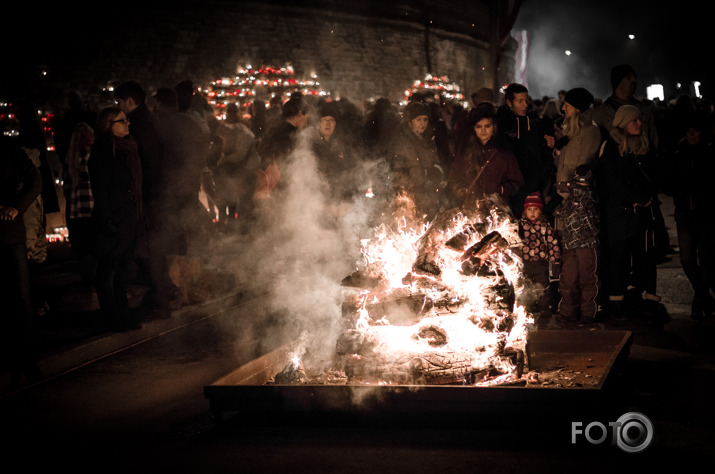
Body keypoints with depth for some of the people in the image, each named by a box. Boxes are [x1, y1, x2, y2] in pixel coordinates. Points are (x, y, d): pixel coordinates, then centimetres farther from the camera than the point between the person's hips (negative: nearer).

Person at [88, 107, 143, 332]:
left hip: (129, 220, 9)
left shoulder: (127, 148, 14)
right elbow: (100, 189, -16)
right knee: (108, 269, -1)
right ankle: (113, 319, 4)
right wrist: (105, 220, -20)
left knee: (122, 267, 13)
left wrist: (139, 213, 18)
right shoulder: (103, 151, -12)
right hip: (113, 221, -9)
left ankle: (122, 316, 20)